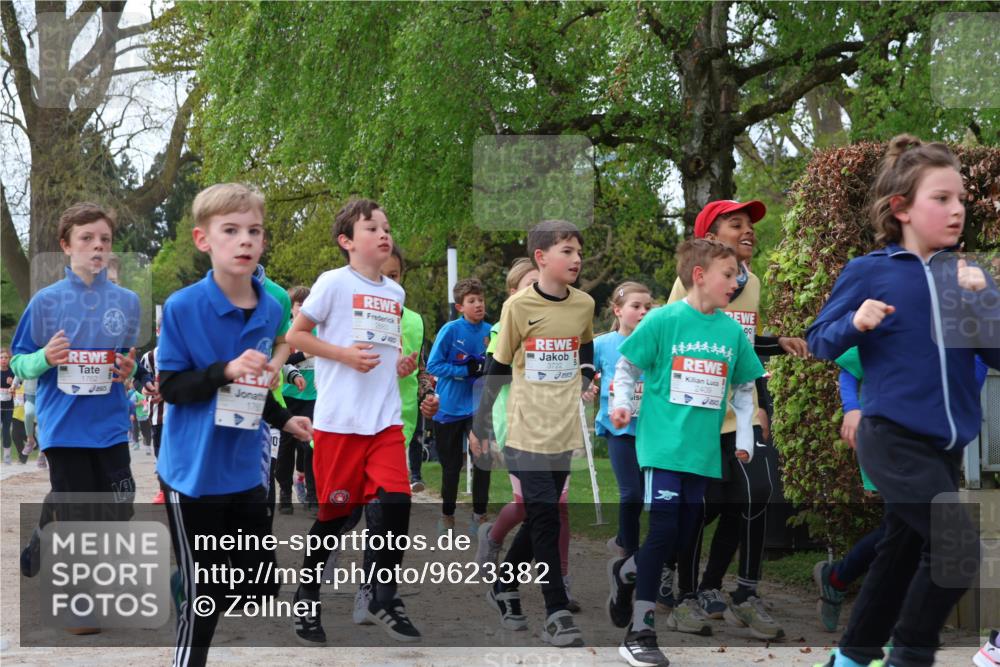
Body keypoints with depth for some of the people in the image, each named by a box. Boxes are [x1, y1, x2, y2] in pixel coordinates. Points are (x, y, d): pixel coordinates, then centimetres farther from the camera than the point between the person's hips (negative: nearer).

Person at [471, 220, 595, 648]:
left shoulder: (584, 304, 3)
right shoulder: (519, 306, -10)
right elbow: (497, 368, -2)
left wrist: (587, 380, 9)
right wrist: (480, 426, 2)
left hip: (564, 431, 5)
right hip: (527, 432, -5)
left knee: (540, 517, 12)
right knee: (546, 520, -8)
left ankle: (503, 587, 32)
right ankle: (558, 616, -4)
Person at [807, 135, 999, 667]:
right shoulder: (867, 272, -5)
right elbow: (818, 342, 0)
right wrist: (856, 324, -19)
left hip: (946, 443, 6)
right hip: (893, 437, -6)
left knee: (902, 552, 16)